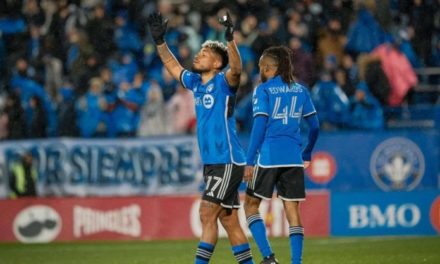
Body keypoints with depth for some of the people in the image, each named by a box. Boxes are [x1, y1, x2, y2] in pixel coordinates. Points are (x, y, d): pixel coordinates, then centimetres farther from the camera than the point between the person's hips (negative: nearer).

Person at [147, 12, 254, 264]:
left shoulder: (223, 82, -10)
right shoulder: (196, 82, 12)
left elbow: (236, 68, -31)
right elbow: (173, 65, 26)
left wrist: (230, 39, -44)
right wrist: (160, 40, 18)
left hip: (227, 161, -8)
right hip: (211, 162, 8)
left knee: (207, 214, -13)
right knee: (230, 221, 9)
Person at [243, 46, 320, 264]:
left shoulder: (263, 90, -3)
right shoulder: (300, 90, 11)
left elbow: (259, 126, -9)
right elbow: (314, 126, 14)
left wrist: (249, 162, -8)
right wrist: (307, 154, 27)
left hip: (268, 157, -4)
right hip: (293, 159, 4)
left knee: (251, 205, 9)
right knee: (292, 211, 6)